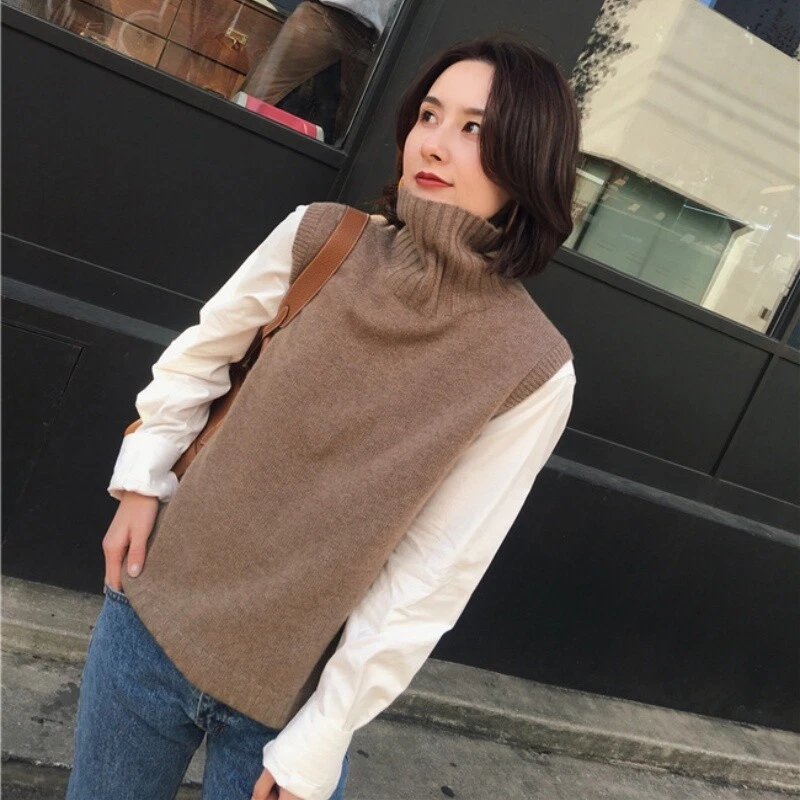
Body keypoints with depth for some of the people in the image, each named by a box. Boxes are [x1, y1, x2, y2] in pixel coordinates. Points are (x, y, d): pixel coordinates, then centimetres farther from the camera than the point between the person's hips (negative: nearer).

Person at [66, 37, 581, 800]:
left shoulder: (532, 372, -17)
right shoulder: (320, 237, -11)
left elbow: (433, 575, -14)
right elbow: (197, 356, 6)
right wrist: (142, 479, -1)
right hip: (153, 616, 3)